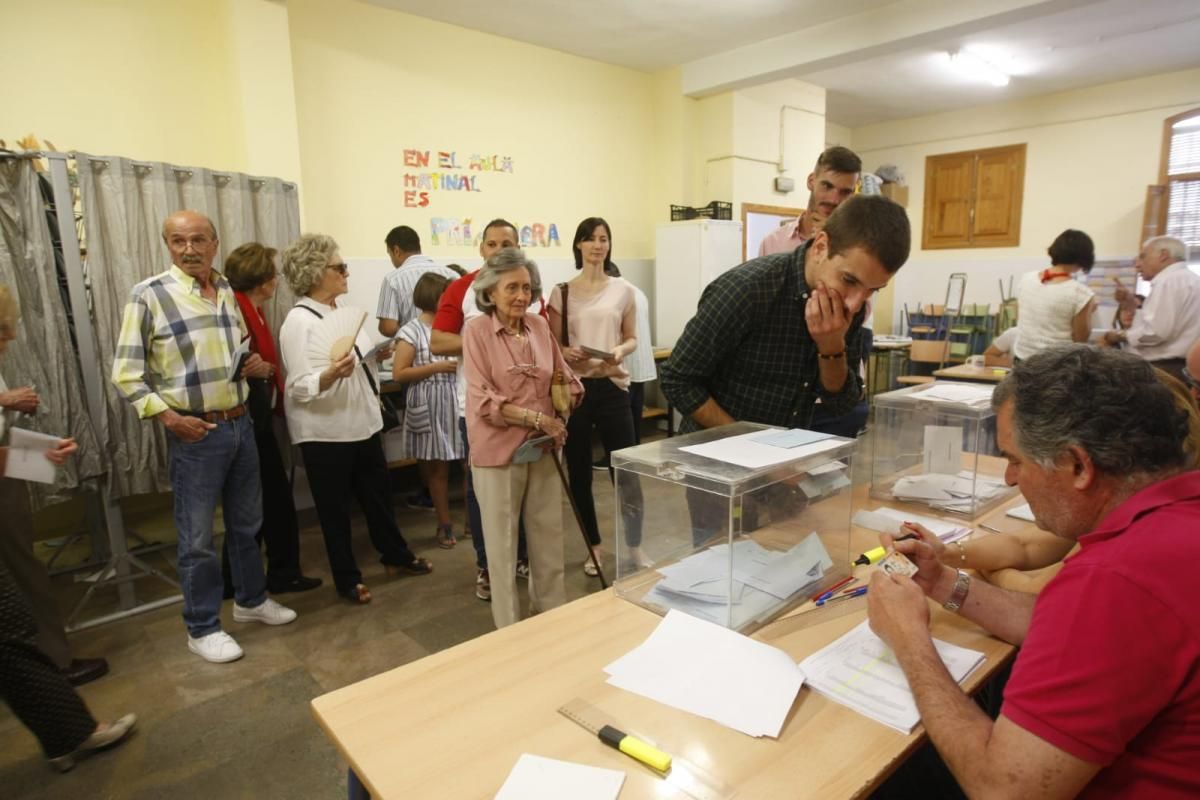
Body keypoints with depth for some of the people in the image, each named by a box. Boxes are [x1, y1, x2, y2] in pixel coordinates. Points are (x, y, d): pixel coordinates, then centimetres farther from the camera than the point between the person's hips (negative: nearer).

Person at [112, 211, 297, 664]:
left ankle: (251, 600, 36)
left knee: (246, 523, 17)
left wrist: (253, 364, -1)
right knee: (198, 537, 5)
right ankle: (202, 629, 21)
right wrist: (168, 417, -18)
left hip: (240, 423, 5)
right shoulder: (149, 295, -9)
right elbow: (125, 373, -8)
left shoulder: (228, 292, 8)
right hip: (194, 432, -5)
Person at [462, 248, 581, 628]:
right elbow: (483, 399, -16)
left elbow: (563, 377, 12)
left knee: (549, 536, 15)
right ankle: (509, 628, 25)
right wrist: (536, 418, -18)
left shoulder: (539, 325, 4)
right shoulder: (477, 330, -10)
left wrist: (560, 419, -3)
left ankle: (553, 615, 33)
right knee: (503, 543, 9)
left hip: (543, 449, 5)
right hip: (498, 450, -4)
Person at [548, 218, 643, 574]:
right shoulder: (562, 292, 4)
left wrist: (620, 351, -12)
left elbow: (632, 339, 9)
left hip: (612, 386, 0)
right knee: (579, 473, 8)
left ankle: (635, 547, 17)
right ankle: (594, 547, 25)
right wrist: (567, 354, -16)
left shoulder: (623, 290, 5)